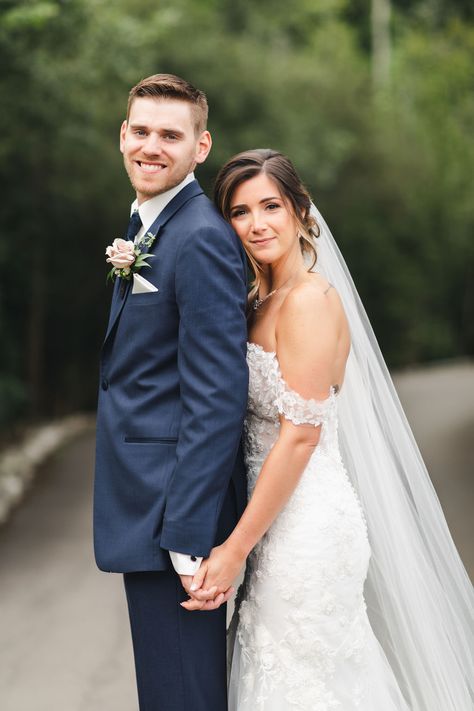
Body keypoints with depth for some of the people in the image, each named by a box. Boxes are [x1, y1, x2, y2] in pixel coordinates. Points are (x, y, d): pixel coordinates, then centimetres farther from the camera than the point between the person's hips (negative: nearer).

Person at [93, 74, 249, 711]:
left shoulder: (201, 239, -18)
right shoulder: (146, 228, 15)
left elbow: (216, 396, -22)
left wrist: (189, 538, -23)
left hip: (174, 514, -10)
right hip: (144, 505, 10)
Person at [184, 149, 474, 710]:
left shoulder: (311, 299, -17)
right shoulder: (261, 300, 11)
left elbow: (301, 433, -21)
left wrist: (235, 548, -19)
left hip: (306, 524, -9)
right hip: (275, 517, 9)